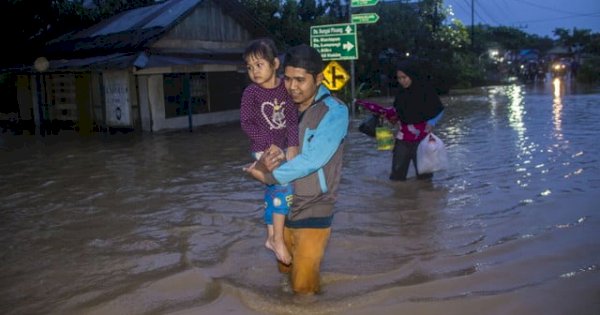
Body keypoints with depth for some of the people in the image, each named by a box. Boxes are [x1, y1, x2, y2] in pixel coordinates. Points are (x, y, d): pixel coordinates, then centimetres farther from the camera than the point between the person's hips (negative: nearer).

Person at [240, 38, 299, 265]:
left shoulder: (285, 88, -1)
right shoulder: (251, 92, -9)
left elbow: (292, 119, -5)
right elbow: (246, 123, -12)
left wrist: (292, 147, -16)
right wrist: (269, 144, -17)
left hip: (284, 149, 5)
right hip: (263, 150, -4)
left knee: (272, 193, 14)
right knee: (283, 189, -15)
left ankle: (271, 237, 28)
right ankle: (277, 239, -4)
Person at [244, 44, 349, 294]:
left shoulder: (334, 112, -17)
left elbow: (312, 160, -25)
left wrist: (268, 176, -20)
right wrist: (265, 160, -20)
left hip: (313, 210, -6)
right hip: (283, 207, 6)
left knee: (304, 286, 2)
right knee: (286, 271, 24)